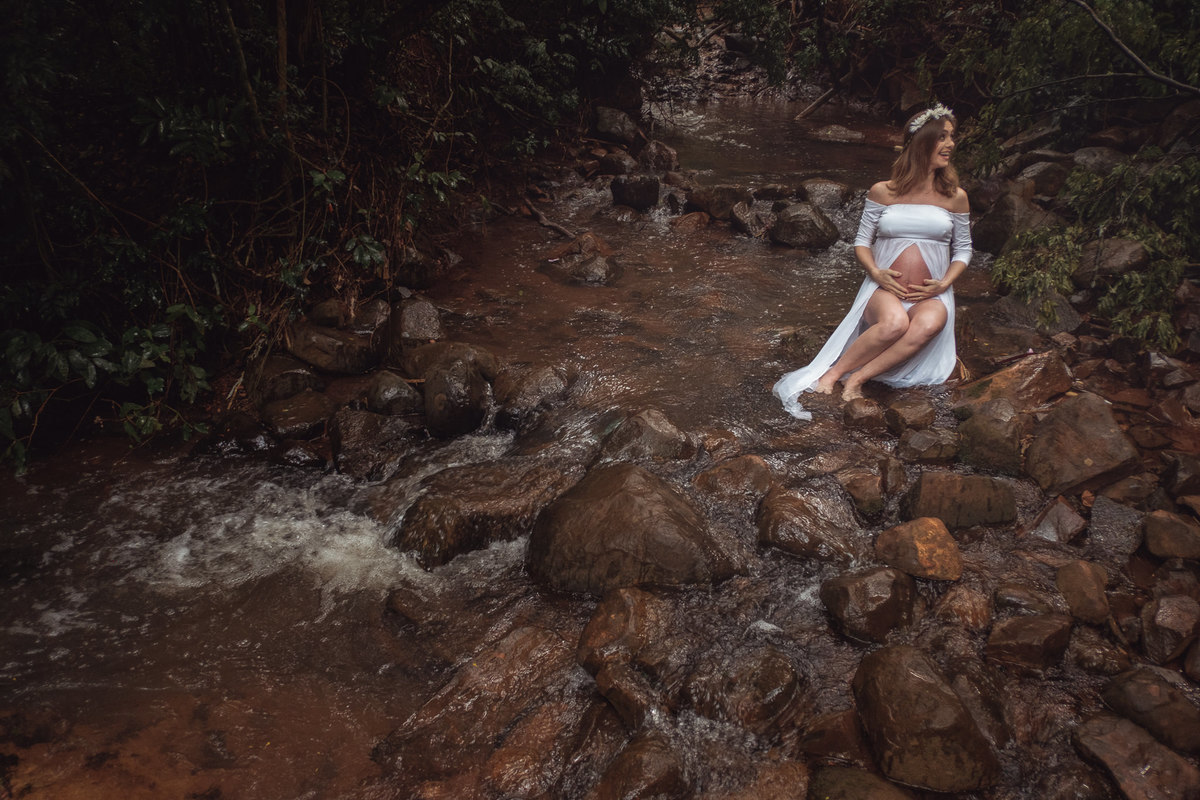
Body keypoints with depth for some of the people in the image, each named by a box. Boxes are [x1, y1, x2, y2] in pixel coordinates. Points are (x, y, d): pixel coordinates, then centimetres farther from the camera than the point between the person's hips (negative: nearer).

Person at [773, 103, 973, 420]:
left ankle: (857, 378, -32)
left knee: (929, 324, -37)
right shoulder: (882, 192, 5)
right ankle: (830, 375, -27)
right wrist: (876, 272, -11)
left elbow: (963, 250, 15)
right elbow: (862, 241, 9)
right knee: (894, 323, -39)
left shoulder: (955, 197, 9)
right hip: (884, 288, -2)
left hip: (932, 295, 2)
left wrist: (944, 283, -4)